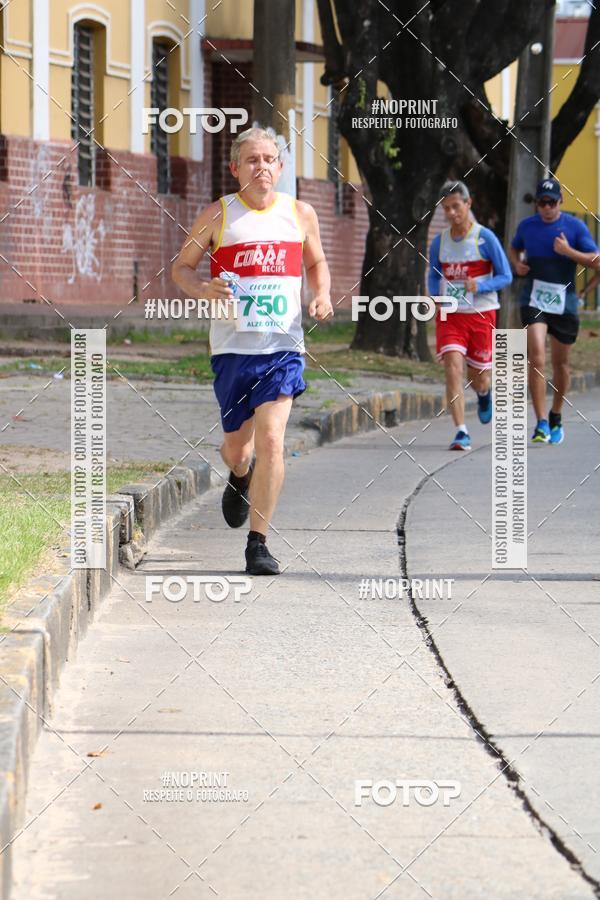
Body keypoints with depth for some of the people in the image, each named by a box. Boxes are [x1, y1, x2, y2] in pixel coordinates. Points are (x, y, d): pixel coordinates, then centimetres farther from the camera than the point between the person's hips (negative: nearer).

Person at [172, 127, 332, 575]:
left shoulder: (301, 214, 6)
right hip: (232, 347, 0)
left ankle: (258, 543, -8)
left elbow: (317, 262, 23)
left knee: (270, 440, -16)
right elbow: (182, 267, 9)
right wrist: (204, 289, -12)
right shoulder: (217, 215, 1)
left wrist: (322, 295, 2)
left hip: (283, 346, 0)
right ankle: (240, 478, 50)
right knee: (237, 446, 10)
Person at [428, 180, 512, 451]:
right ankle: (461, 433, -16)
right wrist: (436, 294, -4)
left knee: (478, 379, 7)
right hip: (449, 315, 2)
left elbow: (505, 276, -4)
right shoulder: (439, 242, 3)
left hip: (481, 315, -2)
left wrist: (480, 286, -21)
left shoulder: (485, 238, -7)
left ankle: (485, 393, 46)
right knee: (453, 369, -17)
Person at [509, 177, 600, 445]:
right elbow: (514, 248, 26)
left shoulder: (575, 226, -2)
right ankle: (541, 424, -18)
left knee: (560, 363, 11)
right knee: (536, 358, -16)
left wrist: (568, 251, -17)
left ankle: (556, 418, 32)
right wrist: (517, 263, 4)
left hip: (564, 302, 0)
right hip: (533, 300, 0)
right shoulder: (527, 225, 5)